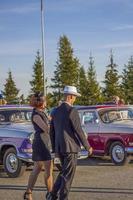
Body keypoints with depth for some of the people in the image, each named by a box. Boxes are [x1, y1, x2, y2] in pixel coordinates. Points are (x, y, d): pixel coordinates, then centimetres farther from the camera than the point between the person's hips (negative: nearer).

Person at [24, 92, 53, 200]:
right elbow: (47, 129, -20)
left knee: (37, 169, 11)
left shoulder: (40, 113, 14)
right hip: (41, 143, -9)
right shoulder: (36, 115, -15)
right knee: (49, 170, -4)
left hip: (44, 143, 9)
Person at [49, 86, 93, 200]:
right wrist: (87, 147, -5)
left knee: (64, 172, 21)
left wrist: (54, 149, 23)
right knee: (68, 174, 1)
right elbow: (78, 131, -16)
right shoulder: (72, 111, -15)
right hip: (71, 147, -8)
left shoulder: (56, 112, 10)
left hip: (59, 148, 8)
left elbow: (52, 132, 14)